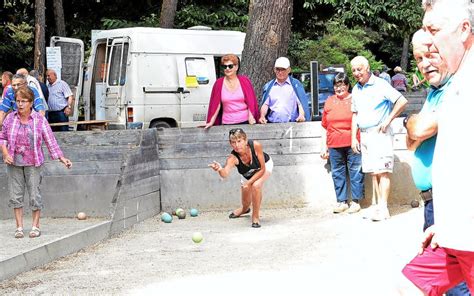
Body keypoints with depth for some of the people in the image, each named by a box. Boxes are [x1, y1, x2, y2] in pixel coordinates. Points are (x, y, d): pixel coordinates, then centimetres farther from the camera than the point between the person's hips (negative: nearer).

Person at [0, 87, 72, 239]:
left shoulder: (39, 120, -5)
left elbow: (50, 140, -3)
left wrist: (62, 158, -8)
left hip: (32, 163, -2)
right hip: (14, 163, 2)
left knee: (34, 195, -1)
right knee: (15, 195, 4)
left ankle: (36, 226, 12)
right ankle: (19, 227, 13)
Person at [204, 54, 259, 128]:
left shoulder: (244, 81, 3)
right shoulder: (219, 83, 4)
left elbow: (251, 102, 2)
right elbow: (216, 104, 4)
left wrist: (251, 118, -11)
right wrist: (211, 122, -3)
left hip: (244, 122, -1)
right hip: (226, 123, 1)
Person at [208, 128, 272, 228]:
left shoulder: (256, 146, -39)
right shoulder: (233, 157, -38)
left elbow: (262, 169, -28)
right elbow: (225, 174, -56)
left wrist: (249, 183, -33)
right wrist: (220, 169, -78)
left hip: (265, 165, -2)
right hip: (248, 174, 2)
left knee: (256, 185, -30)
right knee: (246, 203, 11)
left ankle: (255, 217, -9)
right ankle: (245, 209, 52)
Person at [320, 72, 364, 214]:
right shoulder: (329, 101, 14)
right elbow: (325, 126, 16)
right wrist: (324, 146, 12)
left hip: (353, 144, -4)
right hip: (334, 145, 4)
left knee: (355, 172, -1)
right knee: (337, 173, 7)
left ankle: (355, 201, 6)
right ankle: (342, 201, 14)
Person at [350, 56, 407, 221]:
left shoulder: (380, 85, -9)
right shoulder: (356, 90, 14)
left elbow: (402, 101, -13)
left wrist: (388, 121, -12)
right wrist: (354, 138, 14)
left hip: (379, 133, -8)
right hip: (364, 135, 8)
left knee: (382, 171, -10)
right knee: (373, 172, 8)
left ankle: (383, 208, -13)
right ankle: (380, 204, 12)